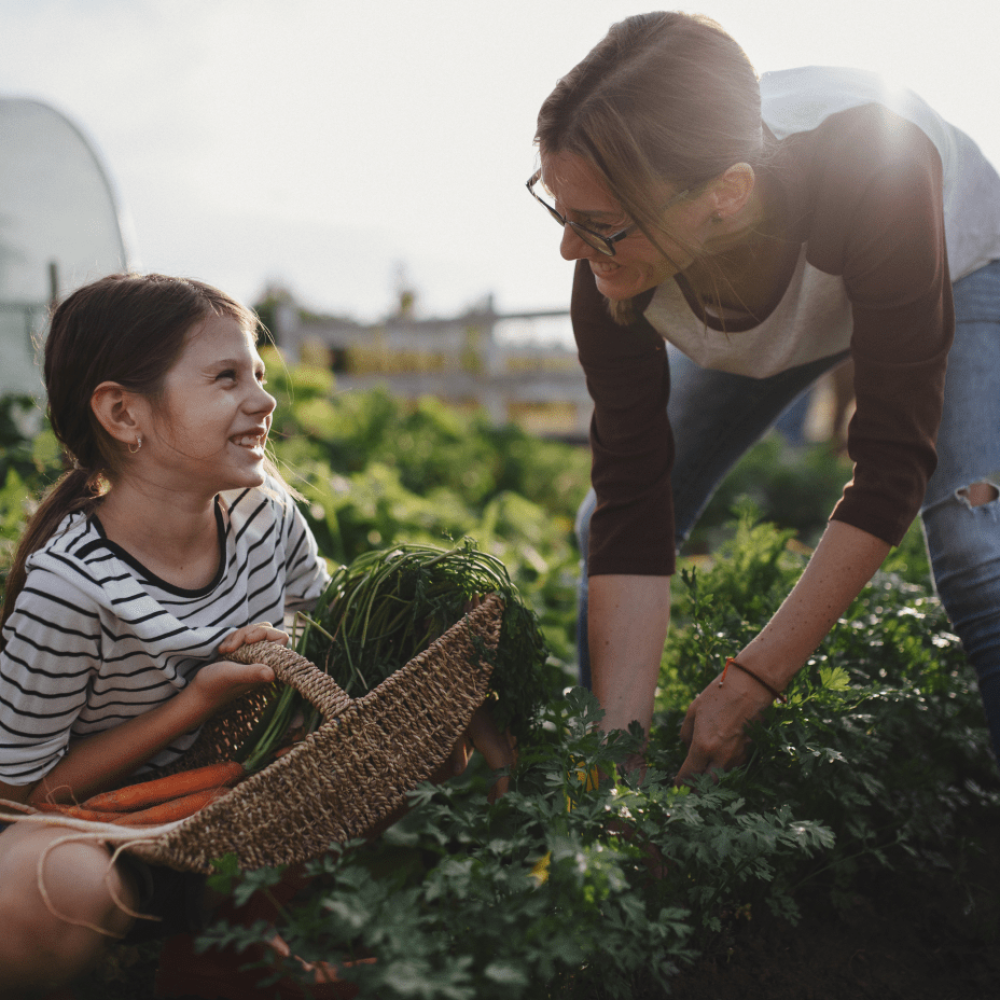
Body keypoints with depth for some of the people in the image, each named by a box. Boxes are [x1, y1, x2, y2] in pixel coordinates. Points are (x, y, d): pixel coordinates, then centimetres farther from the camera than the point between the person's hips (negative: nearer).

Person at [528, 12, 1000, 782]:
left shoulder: (874, 165, -44)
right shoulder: (615, 262, -33)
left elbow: (893, 468, -38)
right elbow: (632, 505, -30)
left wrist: (749, 685, -37)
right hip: (765, 309, 3)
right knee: (604, 529, -3)